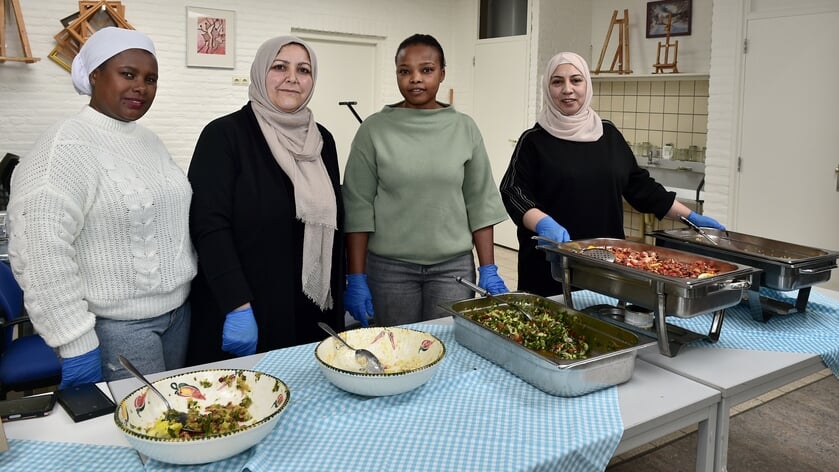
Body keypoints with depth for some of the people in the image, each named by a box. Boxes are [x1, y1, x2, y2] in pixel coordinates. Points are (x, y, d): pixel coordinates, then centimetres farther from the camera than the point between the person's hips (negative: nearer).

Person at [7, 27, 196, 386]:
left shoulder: (150, 141, 9)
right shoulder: (66, 147, -15)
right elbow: (39, 251, -22)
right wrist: (76, 343, -22)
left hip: (178, 311, 7)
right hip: (115, 326, -7)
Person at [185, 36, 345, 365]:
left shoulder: (322, 141, 9)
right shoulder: (224, 135, -8)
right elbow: (210, 226, -15)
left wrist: (339, 304, 12)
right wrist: (237, 306, -21)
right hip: (247, 315, -5)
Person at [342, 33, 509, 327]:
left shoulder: (464, 128, 2)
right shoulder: (374, 129, -2)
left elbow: (480, 204, 4)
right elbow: (358, 206, -4)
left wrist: (489, 270, 0)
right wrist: (356, 278, -6)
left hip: (454, 265, 1)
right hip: (389, 266, -1)